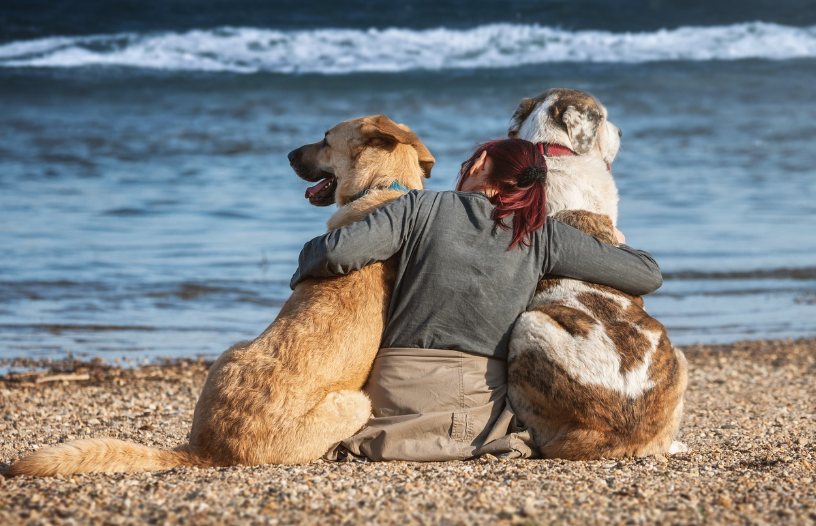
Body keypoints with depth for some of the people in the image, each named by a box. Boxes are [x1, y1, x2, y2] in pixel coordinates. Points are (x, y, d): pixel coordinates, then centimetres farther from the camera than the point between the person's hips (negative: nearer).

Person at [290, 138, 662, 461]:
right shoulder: (540, 234, 3)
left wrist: (302, 271, 10)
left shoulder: (421, 207, 0)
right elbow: (647, 276, 6)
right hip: (483, 403, 1)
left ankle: (368, 440, 1)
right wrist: (618, 247, 29)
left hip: (400, 391, -1)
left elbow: (338, 251, -14)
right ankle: (490, 441, 5)